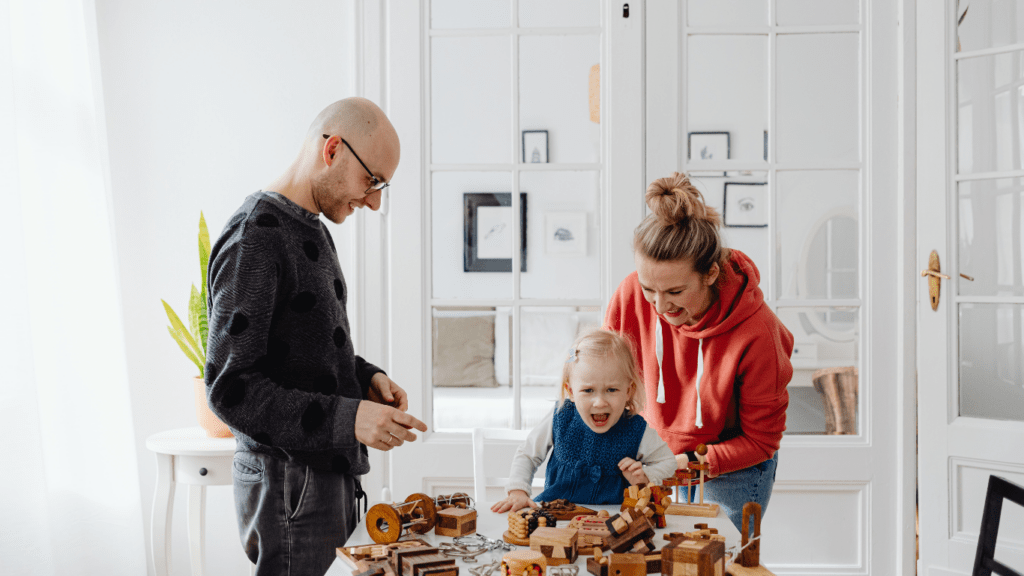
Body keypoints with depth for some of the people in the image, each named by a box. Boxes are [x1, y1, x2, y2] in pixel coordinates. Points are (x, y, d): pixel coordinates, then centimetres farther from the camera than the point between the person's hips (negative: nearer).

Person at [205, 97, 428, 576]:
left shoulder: (310, 229, 14)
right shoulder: (253, 240, -17)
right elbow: (230, 390, -21)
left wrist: (365, 377, 5)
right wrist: (348, 419, -28)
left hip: (328, 474, 9)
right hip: (289, 486, -9)